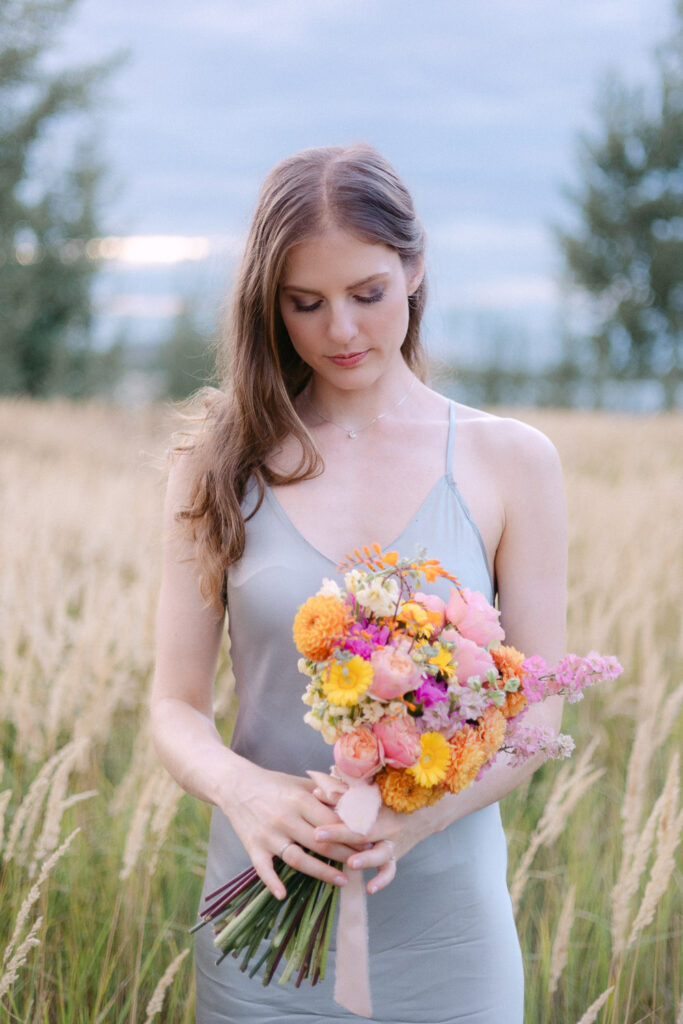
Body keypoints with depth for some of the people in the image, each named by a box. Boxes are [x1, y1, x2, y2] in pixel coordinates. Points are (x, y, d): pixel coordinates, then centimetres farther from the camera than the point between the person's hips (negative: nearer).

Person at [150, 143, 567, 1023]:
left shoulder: (511, 462, -2)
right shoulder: (218, 467, 0)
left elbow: (537, 711, -2)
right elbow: (176, 706, -1)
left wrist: (417, 817, -19)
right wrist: (240, 788, -22)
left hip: (443, 926, 0)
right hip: (265, 911, 1)